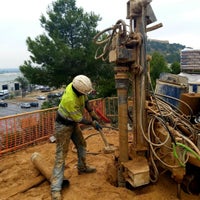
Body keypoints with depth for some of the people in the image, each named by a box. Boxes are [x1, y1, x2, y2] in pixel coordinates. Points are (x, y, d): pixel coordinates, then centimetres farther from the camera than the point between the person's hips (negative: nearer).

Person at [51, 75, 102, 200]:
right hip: (63, 125, -8)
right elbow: (80, 119, -25)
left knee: (82, 144, 21)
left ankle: (82, 167, 45)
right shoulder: (69, 99, -38)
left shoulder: (77, 86, -14)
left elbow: (85, 100, 5)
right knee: (61, 155, -8)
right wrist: (93, 123, -10)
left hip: (73, 122, 9)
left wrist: (93, 114, 3)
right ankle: (55, 189, -3)